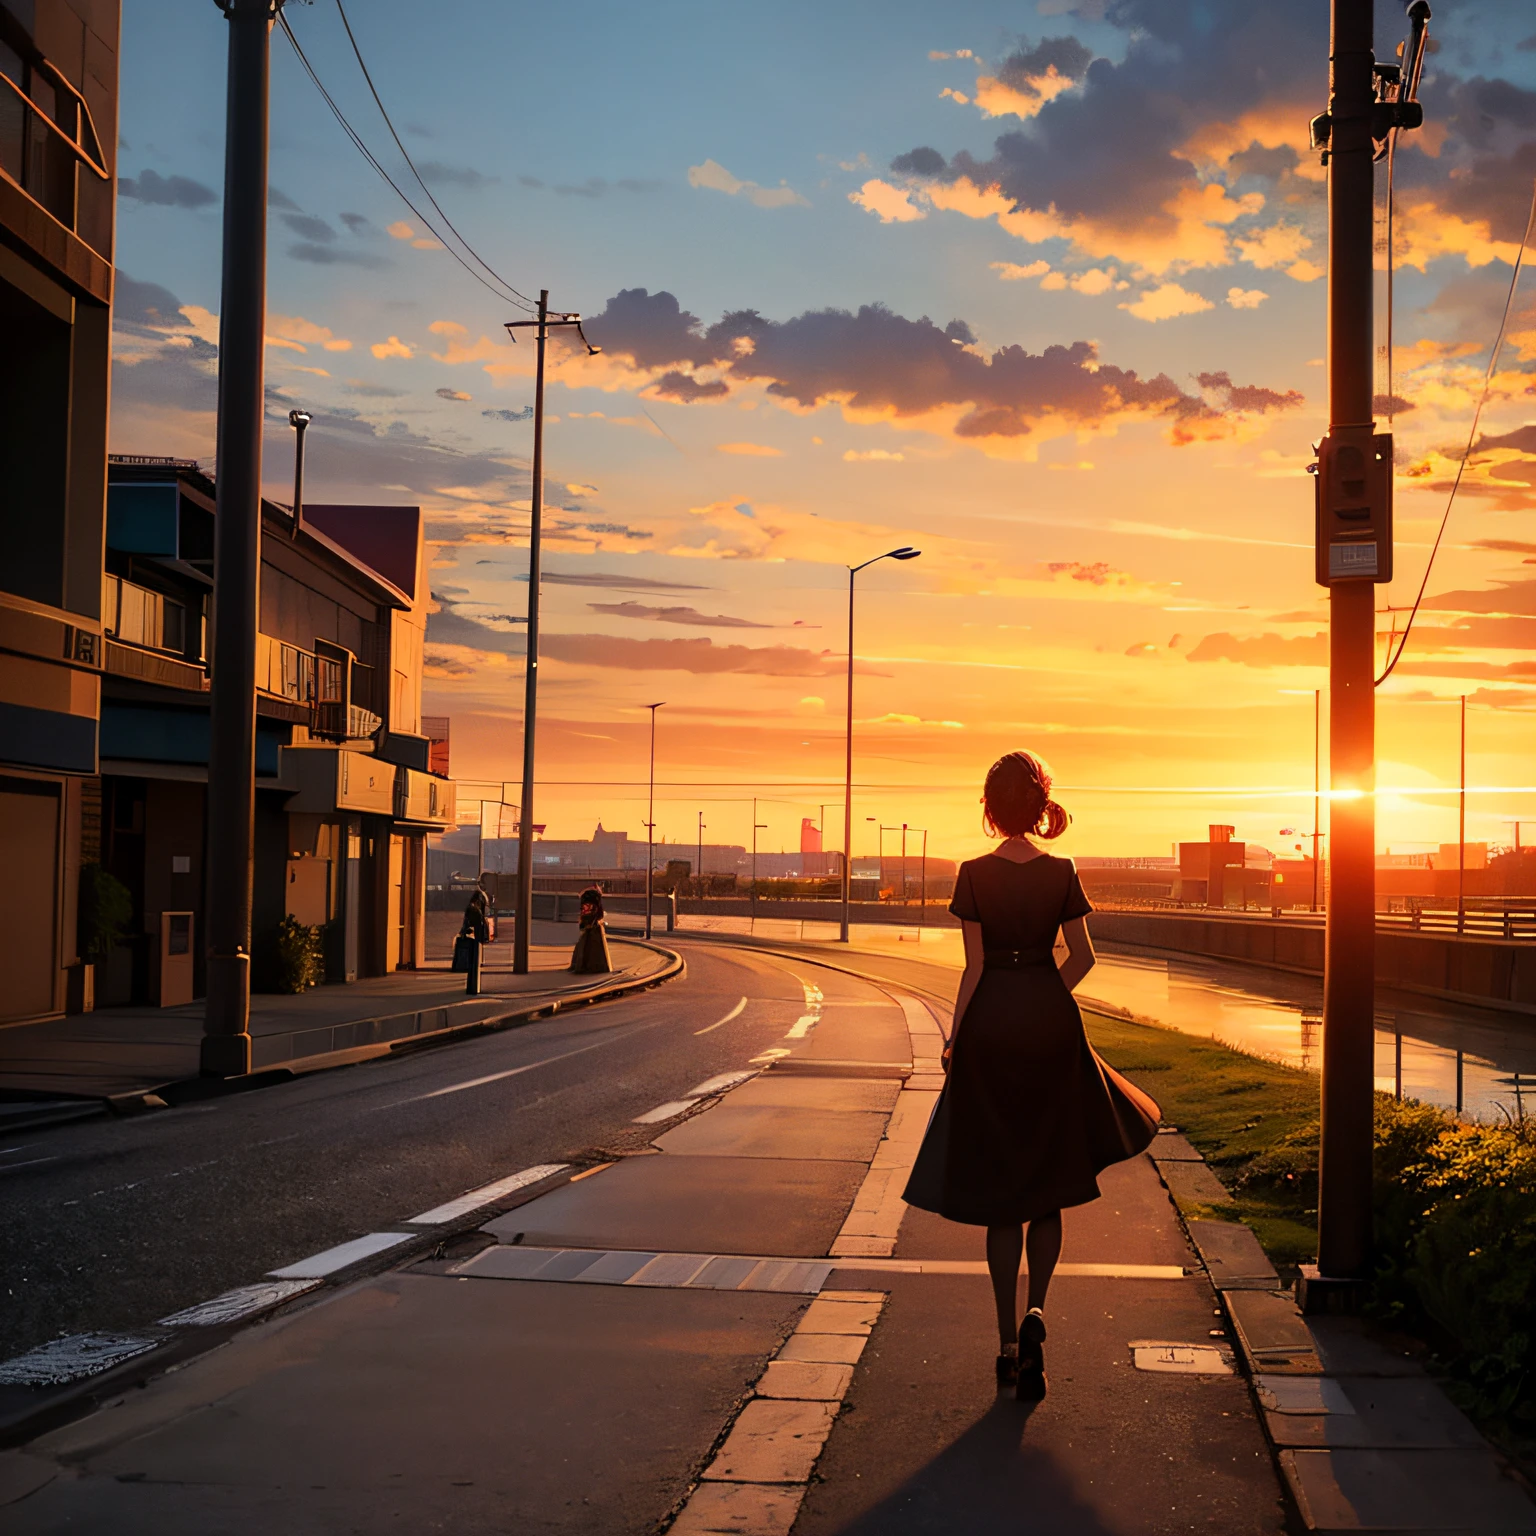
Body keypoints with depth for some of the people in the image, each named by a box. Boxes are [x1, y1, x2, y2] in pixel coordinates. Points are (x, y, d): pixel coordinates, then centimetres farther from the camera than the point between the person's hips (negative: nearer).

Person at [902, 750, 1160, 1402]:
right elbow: (1082, 958, 0)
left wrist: (955, 1036, 0)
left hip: (990, 1024, -1)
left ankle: (1009, 1341, 9)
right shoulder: (1062, 873, -2)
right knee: (1050, 1181, 14)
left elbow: (974, 966, -8)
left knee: (998, 1186, 7)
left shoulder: (974, 875, -8)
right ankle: (1035, 1312, -6)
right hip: (1051, 1024, 1)